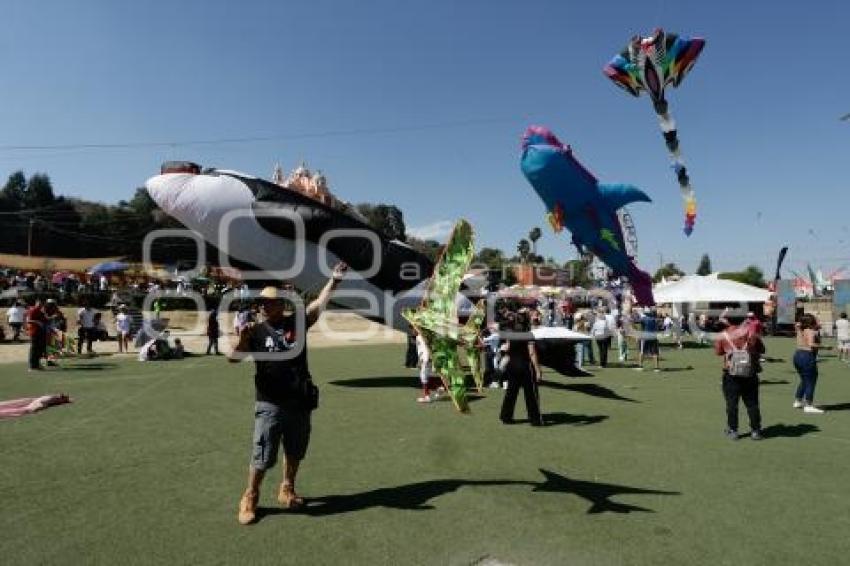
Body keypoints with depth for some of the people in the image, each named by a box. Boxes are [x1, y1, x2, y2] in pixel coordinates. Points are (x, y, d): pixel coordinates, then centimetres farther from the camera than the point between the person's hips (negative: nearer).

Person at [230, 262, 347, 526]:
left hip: (300, 403, 2)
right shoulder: (257, 331, -4)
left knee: (295, 452, 18)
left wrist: (334, 280, -22)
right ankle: (249, 499, 24)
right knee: (262, 456, 3)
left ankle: (287, 490, 39)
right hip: (270, 405, -2)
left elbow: (319, 304, -11)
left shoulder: (297, 322, -1)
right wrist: (243, 340, -31)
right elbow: (233, 358, -12)